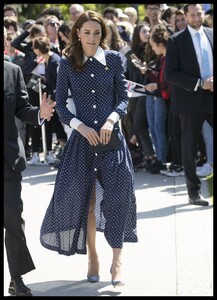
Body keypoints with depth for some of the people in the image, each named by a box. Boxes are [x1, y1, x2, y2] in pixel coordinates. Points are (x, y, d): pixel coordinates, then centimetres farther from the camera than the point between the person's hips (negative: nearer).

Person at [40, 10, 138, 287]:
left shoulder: (113, 59, 3)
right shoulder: (67, 63, 2)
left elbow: (123, 97, 4)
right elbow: (60, 104, 2)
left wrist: (111, 119, -15)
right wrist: (80, 126, -12)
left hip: (111, 136, 0)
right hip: (82, 138, 0)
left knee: (117, 195, -8)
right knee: (86, 198, 3)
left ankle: (117, 258, 0)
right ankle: (92, 257, 15)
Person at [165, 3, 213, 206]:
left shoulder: (211, 35, 8)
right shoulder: (176, 41, -4)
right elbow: (171, 74, -10)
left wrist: (212, 82, -5)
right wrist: (199, 84, -17)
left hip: (211, 97, 3)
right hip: (191, 100, -3)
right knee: (189, 147, 4)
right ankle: (194, 191, 14)